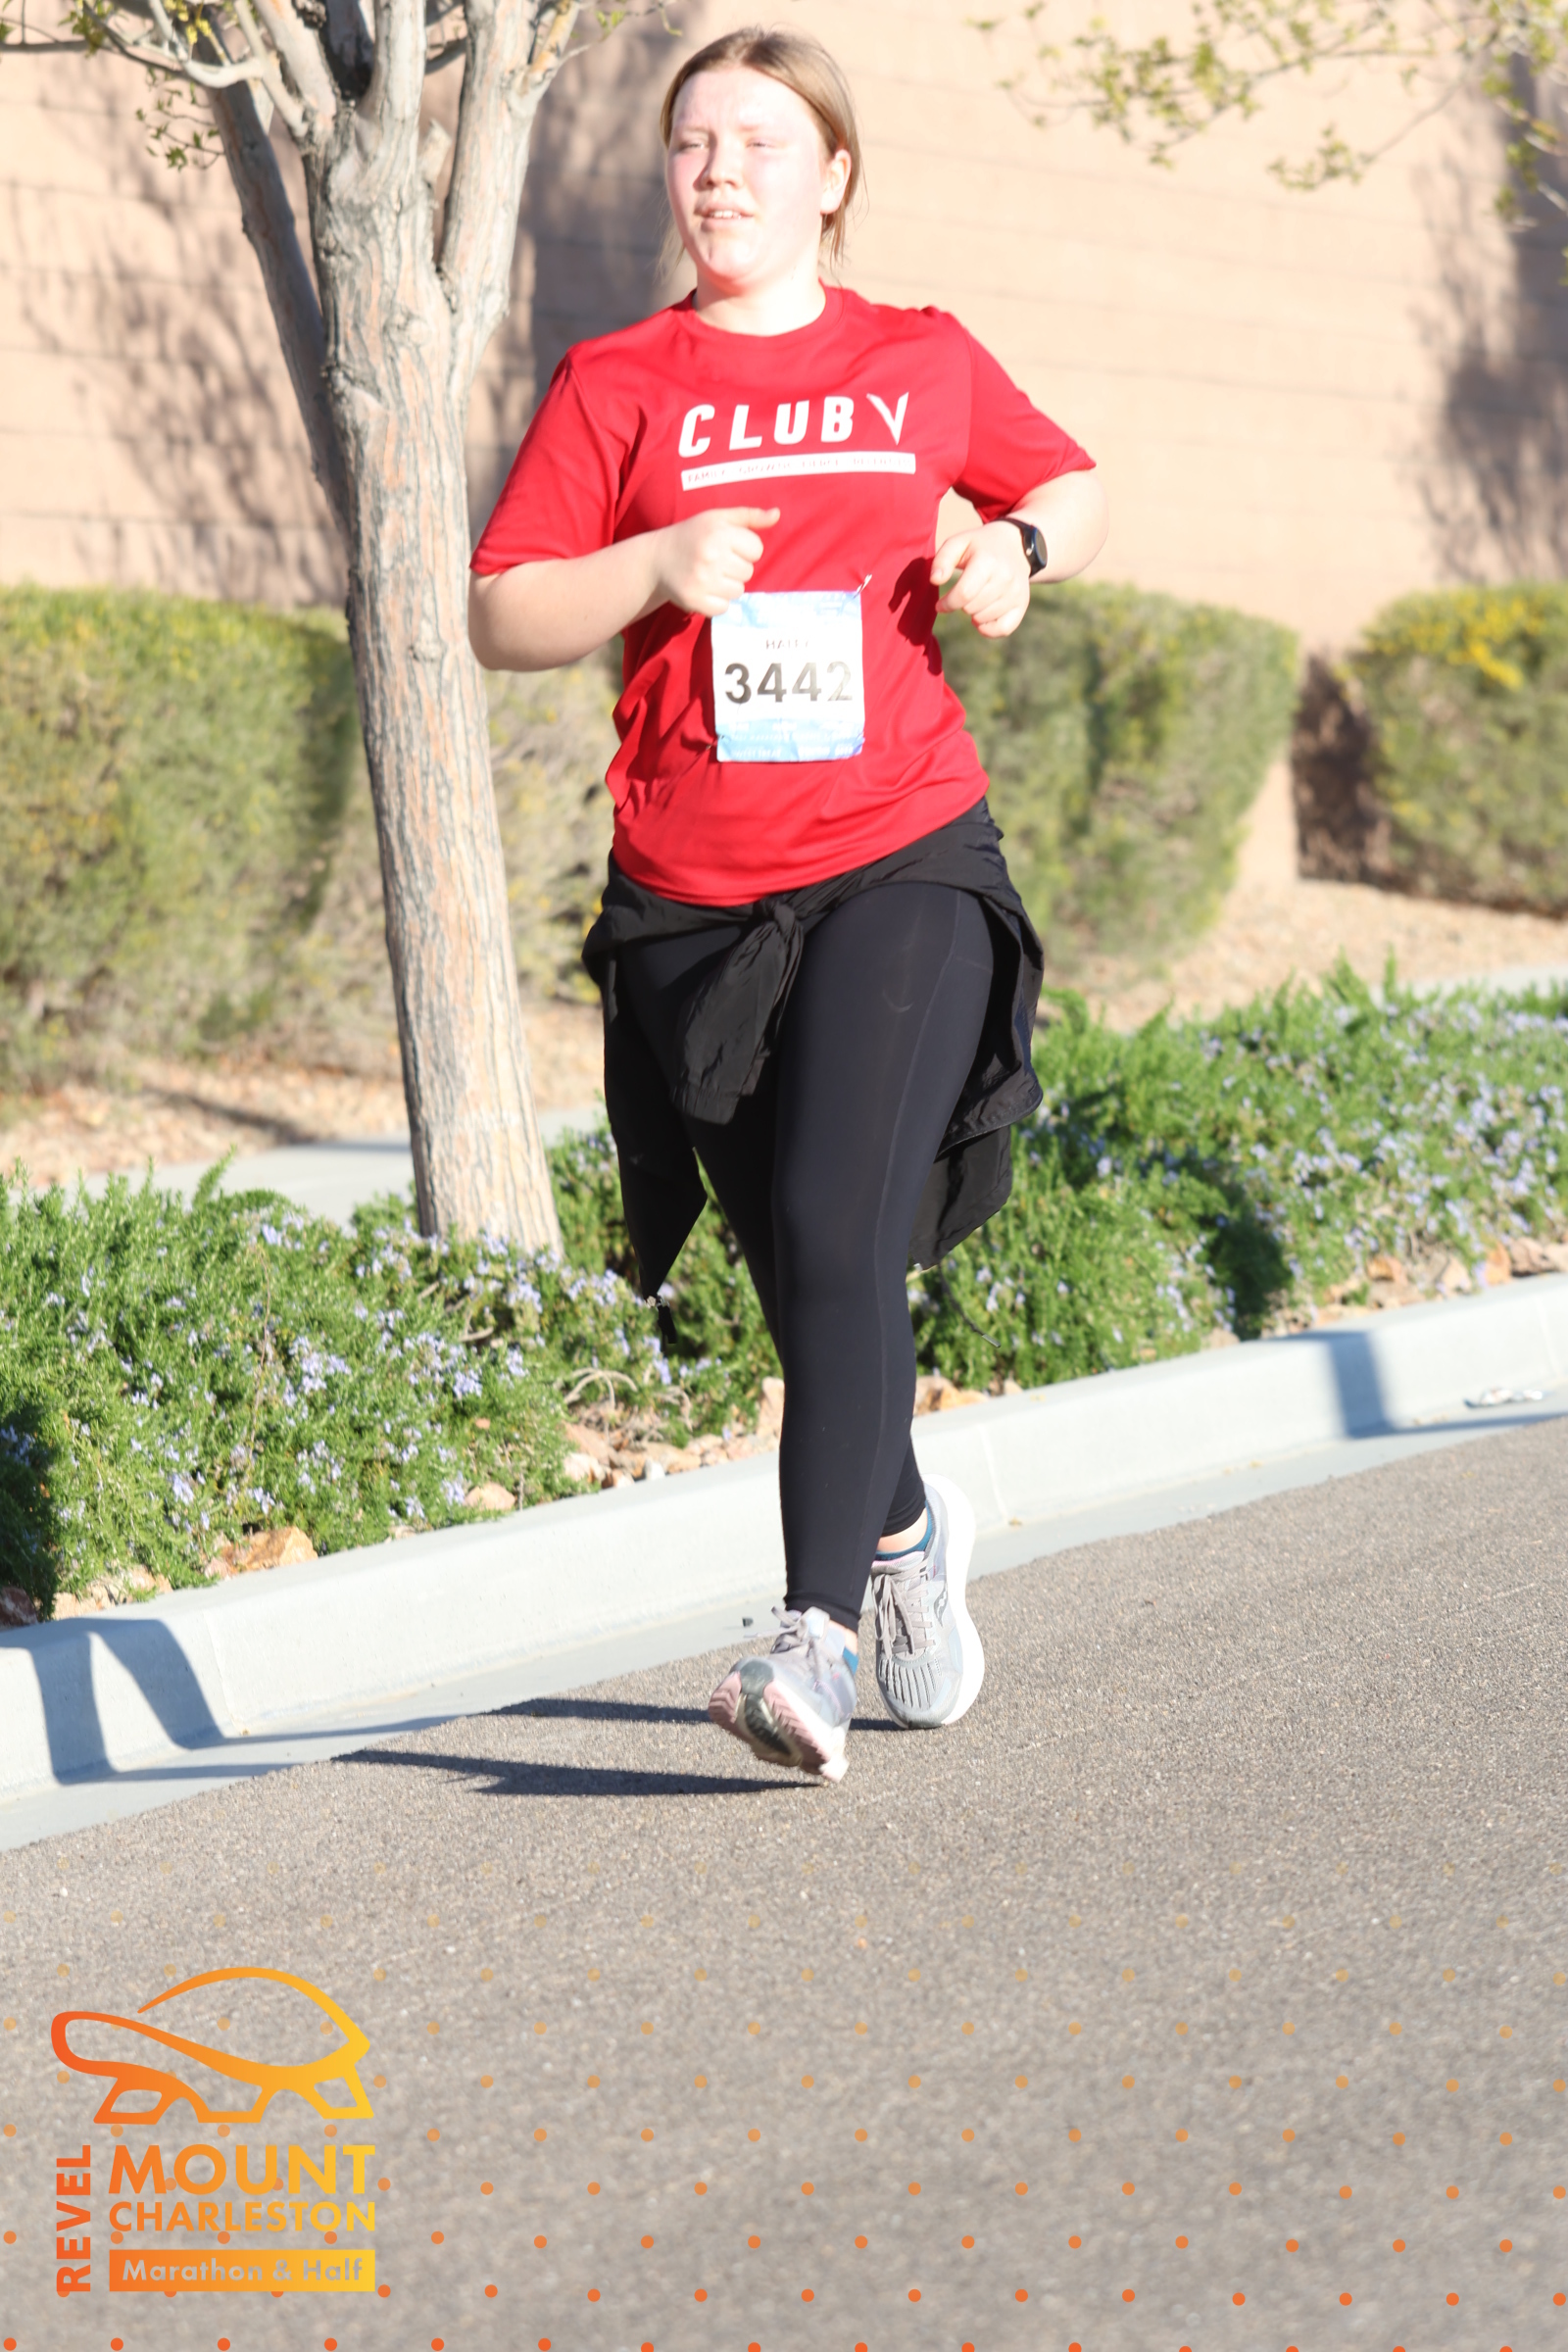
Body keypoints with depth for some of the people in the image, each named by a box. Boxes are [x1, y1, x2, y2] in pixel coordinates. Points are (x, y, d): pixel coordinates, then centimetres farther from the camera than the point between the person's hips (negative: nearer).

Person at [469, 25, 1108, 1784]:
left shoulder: (922, 362, 9)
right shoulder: (613, 385, 6)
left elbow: (1075, 489, 24)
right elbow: (501, 619, 2)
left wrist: (1018, 547, 2)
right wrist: (658, 568, -15)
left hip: (901, 869, -2)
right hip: (693, 910, 2)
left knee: (840, 1243, -20)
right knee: (804, 1292, 12)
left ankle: (816, 1639, -24)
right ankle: (907, 1533, 40)